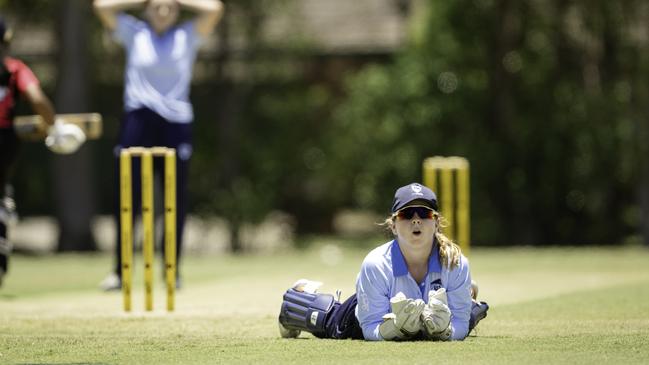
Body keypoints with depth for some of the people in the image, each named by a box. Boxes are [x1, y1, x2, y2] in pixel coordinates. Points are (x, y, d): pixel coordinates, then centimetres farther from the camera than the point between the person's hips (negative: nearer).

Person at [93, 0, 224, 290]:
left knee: (175, 200, 1)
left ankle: (172, 271, 9)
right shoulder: (134, 33, 9)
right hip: (137, 122, 0)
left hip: (176, 124, 0)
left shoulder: (187, 36, 8)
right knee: (126, 198, -3)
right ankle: (119, 271, 1)